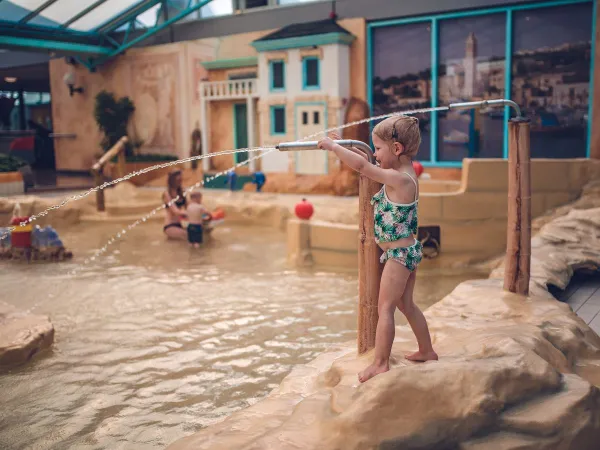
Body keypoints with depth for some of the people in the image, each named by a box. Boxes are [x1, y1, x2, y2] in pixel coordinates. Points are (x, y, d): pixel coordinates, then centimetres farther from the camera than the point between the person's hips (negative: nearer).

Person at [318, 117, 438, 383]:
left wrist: (333, 146, -17)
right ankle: (426, 351, 33)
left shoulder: (399, 179, -22)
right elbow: (369, 169, 17)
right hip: (407, 251, 10)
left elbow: (362, 166, -27)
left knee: (385, 308, -2)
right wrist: (340, 147, 11)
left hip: (399, 253, -10)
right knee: (406, 304, 21)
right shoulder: (404, 175, 6)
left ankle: (381, 363, 5)